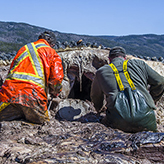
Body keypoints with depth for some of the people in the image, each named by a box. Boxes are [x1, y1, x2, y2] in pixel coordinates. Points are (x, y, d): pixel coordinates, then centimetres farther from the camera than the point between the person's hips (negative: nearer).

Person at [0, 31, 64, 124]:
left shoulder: (24, 48, 25)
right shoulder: (52, 53, 11)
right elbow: (57, 78, 1)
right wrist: (54, 94, 20)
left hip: (11, 90, 4)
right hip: (33, 94, -4)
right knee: (42, 120, 14)